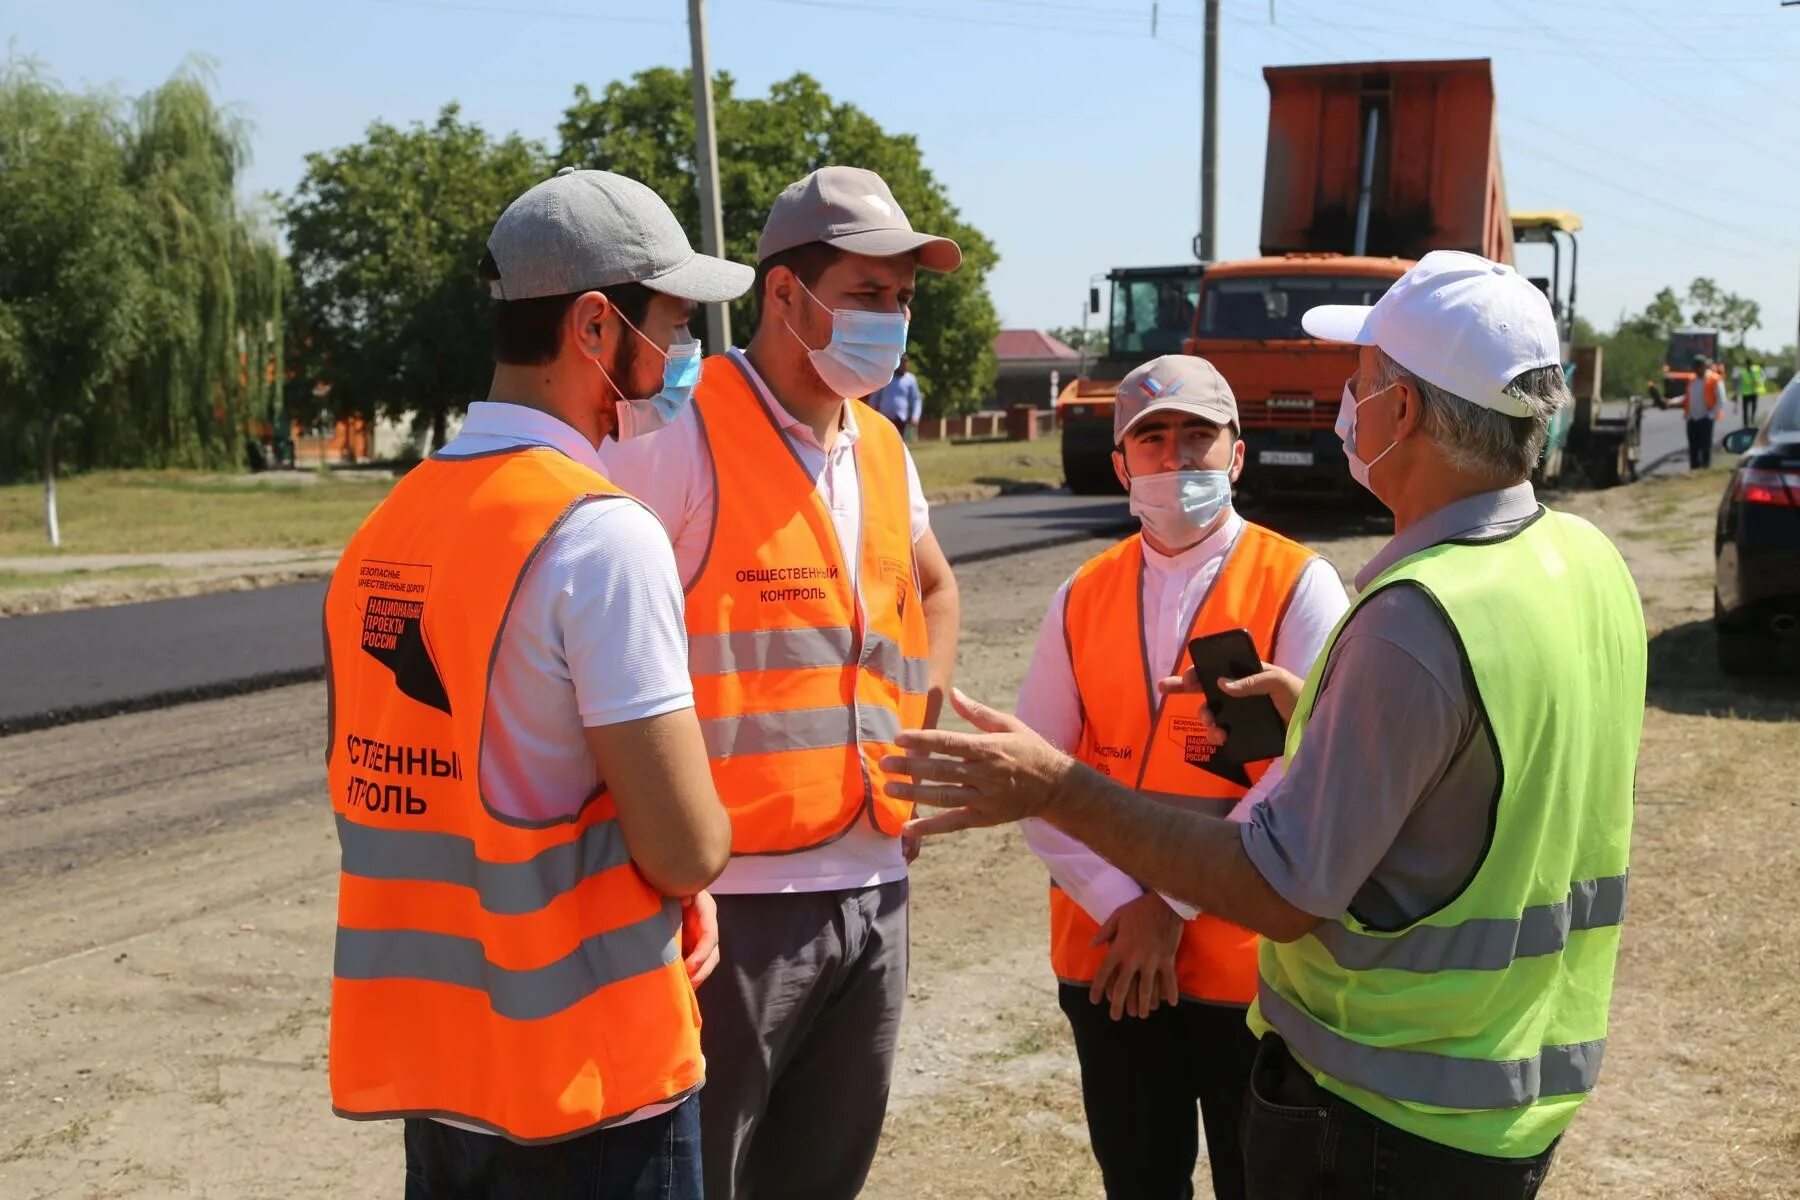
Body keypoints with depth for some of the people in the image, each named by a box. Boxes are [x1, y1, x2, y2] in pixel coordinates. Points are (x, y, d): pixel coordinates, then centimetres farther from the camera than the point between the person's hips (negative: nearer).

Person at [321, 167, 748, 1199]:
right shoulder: (602, 533, -20)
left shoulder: (389, 527, 4)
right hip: (584, 1076, -7)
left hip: (423, 1056, 7)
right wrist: (698, 855, 3)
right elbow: (687, 849, -19)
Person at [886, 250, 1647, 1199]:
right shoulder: (1590, 563, -1)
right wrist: (1319, 711, 12)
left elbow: (1283, 891, -26)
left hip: (1390, 1114, -8)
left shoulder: (1416, 620, -28)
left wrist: (1056, 789, -23)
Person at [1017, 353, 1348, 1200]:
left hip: (1249, 959, -3)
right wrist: (1120, 906, -13)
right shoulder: (1082, 598, 4)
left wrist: (1174, 907, -16)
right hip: (1105, 955, 3)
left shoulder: (1299, 587, -7)